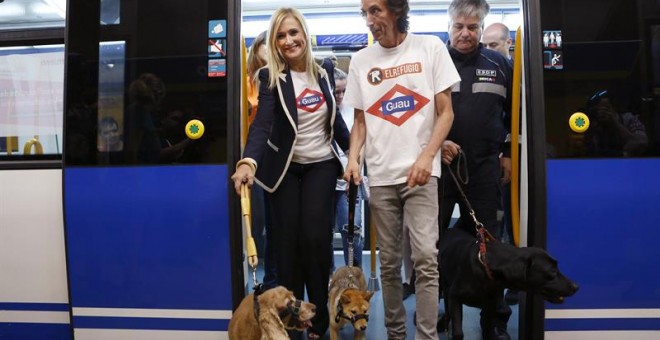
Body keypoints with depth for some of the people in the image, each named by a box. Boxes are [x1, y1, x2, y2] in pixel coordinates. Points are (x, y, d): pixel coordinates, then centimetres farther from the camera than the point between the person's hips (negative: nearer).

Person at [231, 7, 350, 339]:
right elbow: (262, 123, -23)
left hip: (320, 165, 2)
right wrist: (248, 162, -40)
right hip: (285, 168, -1)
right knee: (287, 241, -1)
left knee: (316, 236, -10)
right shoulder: (271, 77, -9)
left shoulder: (324, 70, 2)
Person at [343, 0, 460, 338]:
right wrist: (353, 157, -4)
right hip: (380, 176, 3)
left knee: (425, 257, -11)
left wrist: (426, 157, -12)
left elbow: (445, 112, 1)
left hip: (420, 173, -2)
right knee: (389, 262, 8)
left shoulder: (430, 47, 3)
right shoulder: (360, 60, 9)